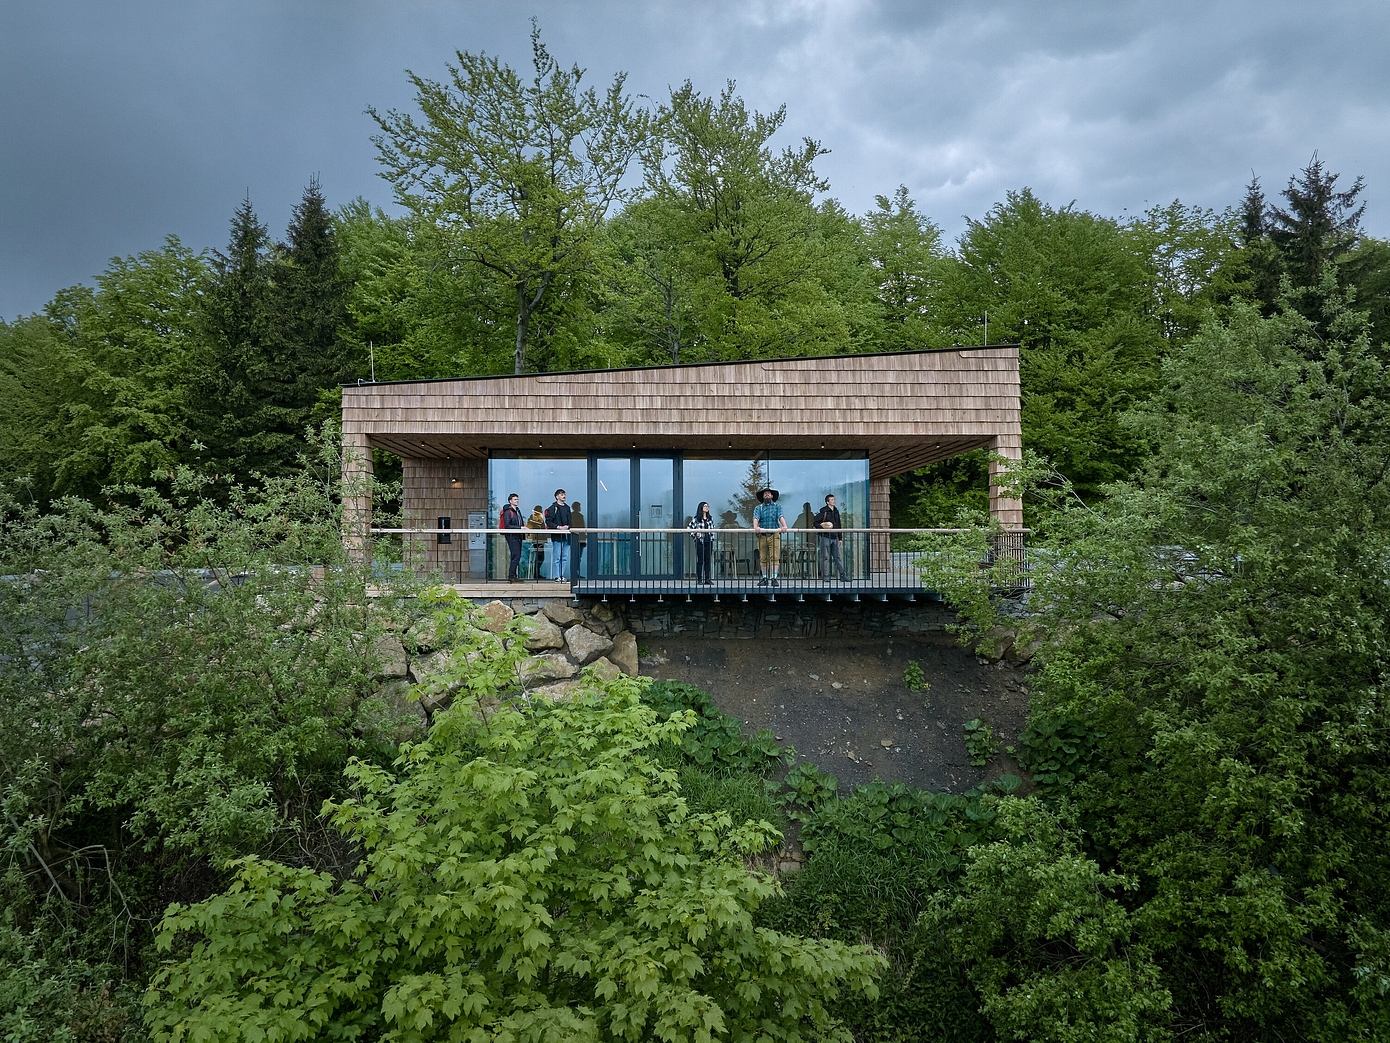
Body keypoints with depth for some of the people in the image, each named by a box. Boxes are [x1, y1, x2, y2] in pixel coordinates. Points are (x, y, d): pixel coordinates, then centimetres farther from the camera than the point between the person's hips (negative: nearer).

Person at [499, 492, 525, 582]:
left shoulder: (518, 510, 18)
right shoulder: (508, 512, -8)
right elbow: (507, 525, -17)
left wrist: (524, 527, 7)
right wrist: (520, 528, -20)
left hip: (518, 536, 9)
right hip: (511, 536, -9)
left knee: (517, 556, 9)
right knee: (516, 555, -14)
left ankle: (513, 576, 14)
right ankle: (511, 576, -12)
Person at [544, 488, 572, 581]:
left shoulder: (567, 507, 15)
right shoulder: (553, 508, -2)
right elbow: (548, 522, -7)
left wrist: (567, 526, -2)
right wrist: (558, 527, -16)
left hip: (566, 535, 6)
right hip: (556, 536, -6)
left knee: (566, 557, 5)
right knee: (557, 557, -5)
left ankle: (564, 576, 10)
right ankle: (556, 576, -1)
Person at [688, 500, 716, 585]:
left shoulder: (710, 518, 10)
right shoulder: (696, 518, -4)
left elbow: (712, 529, 13)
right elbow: (689, 528, -5)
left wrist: (712, 539, 10)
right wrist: (694, 536, -8)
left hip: (708, 542, 4)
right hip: (700, 542, -4)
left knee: (708, 560, 5)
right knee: (700, 561, -1)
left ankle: (707, 579, 9)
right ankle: (699, 579, 3)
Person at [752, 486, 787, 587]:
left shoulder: (777, 507, 10)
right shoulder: (758, 508, 10)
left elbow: (781, 517, -6)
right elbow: (756, 518, -7)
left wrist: (784, 526, -27)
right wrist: (756, 527, -29)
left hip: (774, 535, -1)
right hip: (762, 536, 1)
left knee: (774, 558, -7)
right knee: (763, 558, 4)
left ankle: (774, 578, -6)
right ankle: (764, 578, 12)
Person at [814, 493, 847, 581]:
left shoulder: (836, 511, 14)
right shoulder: (823, 511, -5)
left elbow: (839, 525, 19)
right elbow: (815, 522, -6)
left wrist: (840, 537, 16)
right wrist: (822, 527, -20)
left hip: (834, 537, 5)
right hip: (825, 537, -5)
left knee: (837, 557, 4)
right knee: (825, 557, -2)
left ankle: (842, 575, 3)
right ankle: (825, 576, 3)